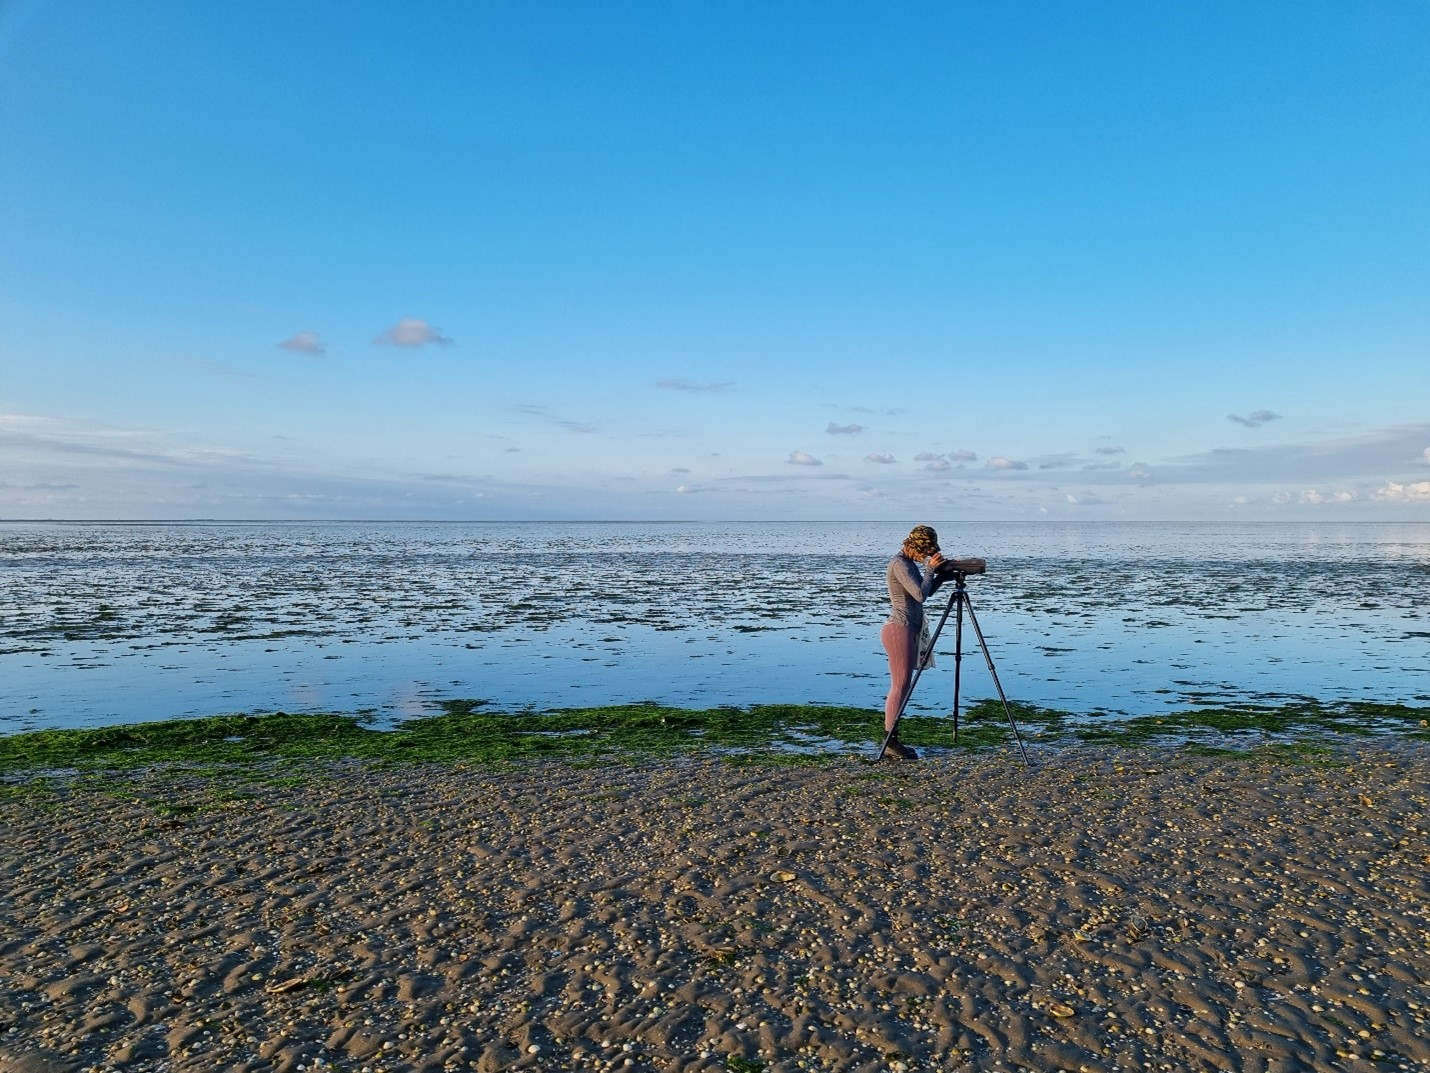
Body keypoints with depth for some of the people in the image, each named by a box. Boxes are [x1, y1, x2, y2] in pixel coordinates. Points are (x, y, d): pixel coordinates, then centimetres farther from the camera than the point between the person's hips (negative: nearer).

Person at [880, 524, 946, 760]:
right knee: (900, 686, -7)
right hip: (899, 629, -10)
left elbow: (927, 592, 21)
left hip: (910, 629, 10)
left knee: (904, 686, 10)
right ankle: (890, 742, -1)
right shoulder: (899, 564, -15)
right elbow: (920, 595, -22)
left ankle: (893, 739, 15)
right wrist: (931, 569, -11)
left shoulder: (909, 562, 14)